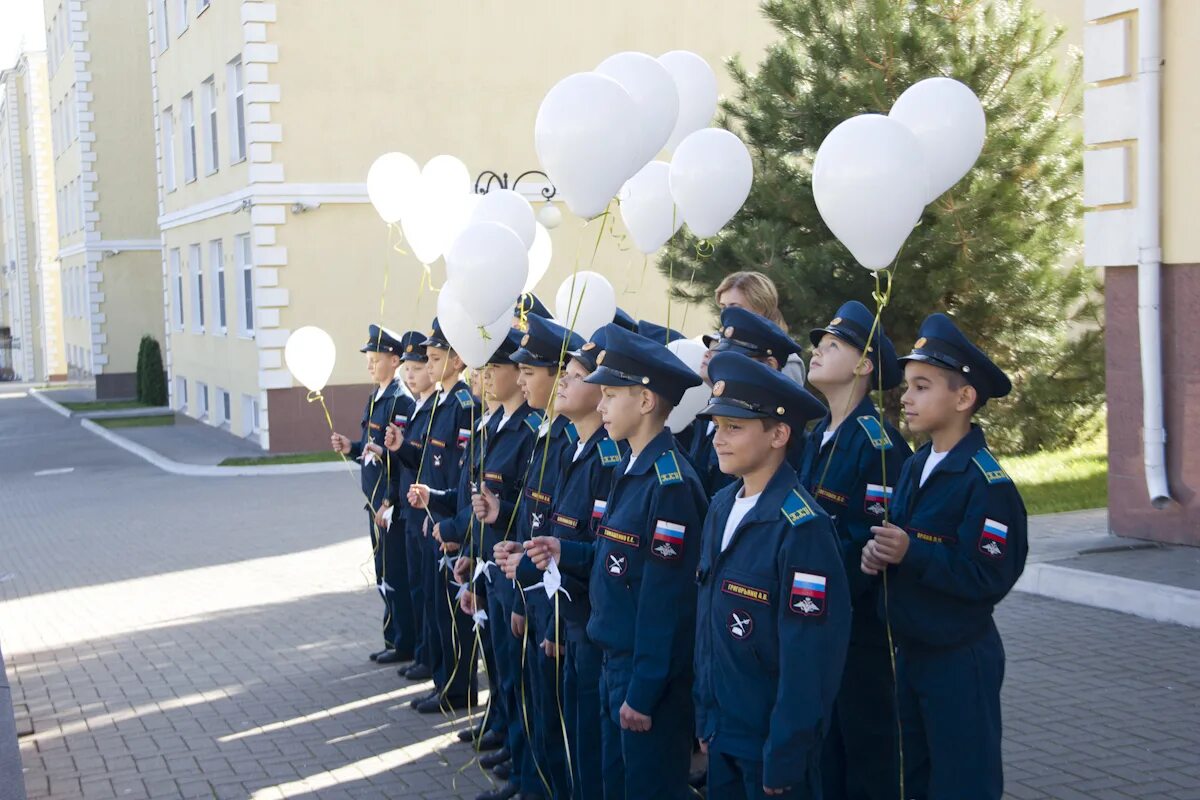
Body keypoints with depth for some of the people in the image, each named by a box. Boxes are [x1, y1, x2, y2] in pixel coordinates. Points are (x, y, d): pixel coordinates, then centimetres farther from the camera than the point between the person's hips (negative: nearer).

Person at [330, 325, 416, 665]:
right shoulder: (375, 398, 13)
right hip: (375, 497, 9)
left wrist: (385, 452, -32)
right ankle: (393, 639, 24)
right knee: (384, 573, 15)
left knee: (394, 573, -1)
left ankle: (405, 643, 9)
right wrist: (350, 447, 3)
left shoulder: (402, 400, -16)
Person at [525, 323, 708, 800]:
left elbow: (665, 598, -22)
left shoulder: (671, 484, -21)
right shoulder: (632, 469, 9)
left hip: (651, 674, -9)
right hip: (615, 660, 9)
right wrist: (566, 553, 1)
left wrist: (644, 691, -20)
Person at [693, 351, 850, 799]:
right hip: (722, 731, 7)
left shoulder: (802, 527, -20)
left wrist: (783, 759, -17)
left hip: (771, 743, -7)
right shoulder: (721, 508, 4)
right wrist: (705, 716, 11)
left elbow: (811, 657, -20)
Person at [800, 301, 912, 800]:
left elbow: (870, 543, -22)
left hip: (859, 623, -8)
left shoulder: (879, 445, -17)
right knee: (821, 743, 17)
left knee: (866, 745, 5)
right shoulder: (816, 437, 10)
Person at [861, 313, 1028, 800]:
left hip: (960, 660, -8)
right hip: (908, 648, 8)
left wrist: (911, 553, -27)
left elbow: (989, 577, -23)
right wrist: (878, 554, -6)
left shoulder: (987, 482, -18)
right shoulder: (913, 467, 6)